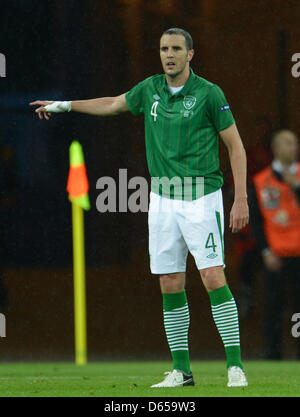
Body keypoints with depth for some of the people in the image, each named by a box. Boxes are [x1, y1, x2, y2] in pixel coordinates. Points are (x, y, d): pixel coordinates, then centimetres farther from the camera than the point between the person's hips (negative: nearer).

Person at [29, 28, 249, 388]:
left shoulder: (209, 93, -7)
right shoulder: (150, 89, 8)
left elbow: (235, 145, -3)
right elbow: (113, 104, 27)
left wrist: (241, 198, -9)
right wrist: (65, 105, 30)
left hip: (201, 198, -5)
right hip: (163, 198, 5)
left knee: (213, 278, -14)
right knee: (170, 284, 4)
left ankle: (235, 365, -12)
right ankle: (181, 369, 11)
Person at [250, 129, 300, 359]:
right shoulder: (261, 181, 6)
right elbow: (256, 220, 5)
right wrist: (266, 251, -3)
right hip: (275, 257, -1)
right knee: (274, 306, 0)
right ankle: (273, 355, 6)